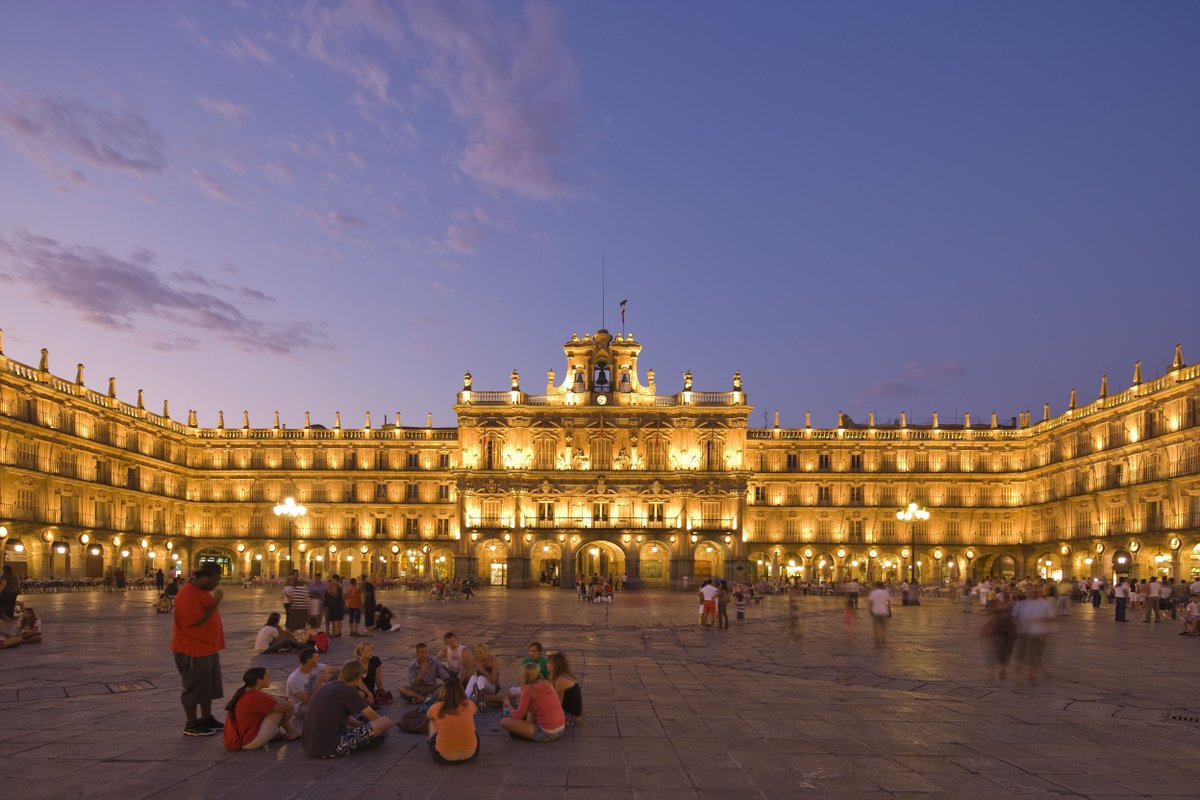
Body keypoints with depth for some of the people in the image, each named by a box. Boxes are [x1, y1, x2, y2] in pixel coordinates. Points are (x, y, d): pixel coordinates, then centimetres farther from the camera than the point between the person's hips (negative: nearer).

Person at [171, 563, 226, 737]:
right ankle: (191, 725, 10)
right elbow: (196, 621, -27)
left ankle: (206, 719, 26)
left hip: (207, 647, 10)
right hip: (192, 650, -10)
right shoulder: (187, 594, -21)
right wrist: (215, 603, -23)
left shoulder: (203, 591, 10)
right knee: (194, 687, 0)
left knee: (209, 685, 16)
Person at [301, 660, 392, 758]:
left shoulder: (327, 687, 14)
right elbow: (373, 716, 3)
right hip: (330, 749, -9)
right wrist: (382, 728, 22)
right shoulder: (348, 691, -10)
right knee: (386, 722, -9)